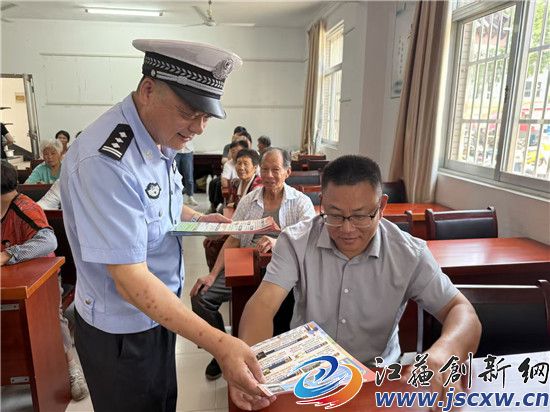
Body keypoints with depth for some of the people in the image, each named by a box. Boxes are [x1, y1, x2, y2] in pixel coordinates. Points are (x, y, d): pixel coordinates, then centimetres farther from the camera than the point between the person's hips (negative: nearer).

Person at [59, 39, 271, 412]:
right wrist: (219, 344, -37)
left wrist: (198, 219, -2)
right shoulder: (105, 160, -32)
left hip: (159, 311, 8)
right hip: (121, 333, -7)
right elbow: (130, 280, -33)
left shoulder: (160, 138, -3)